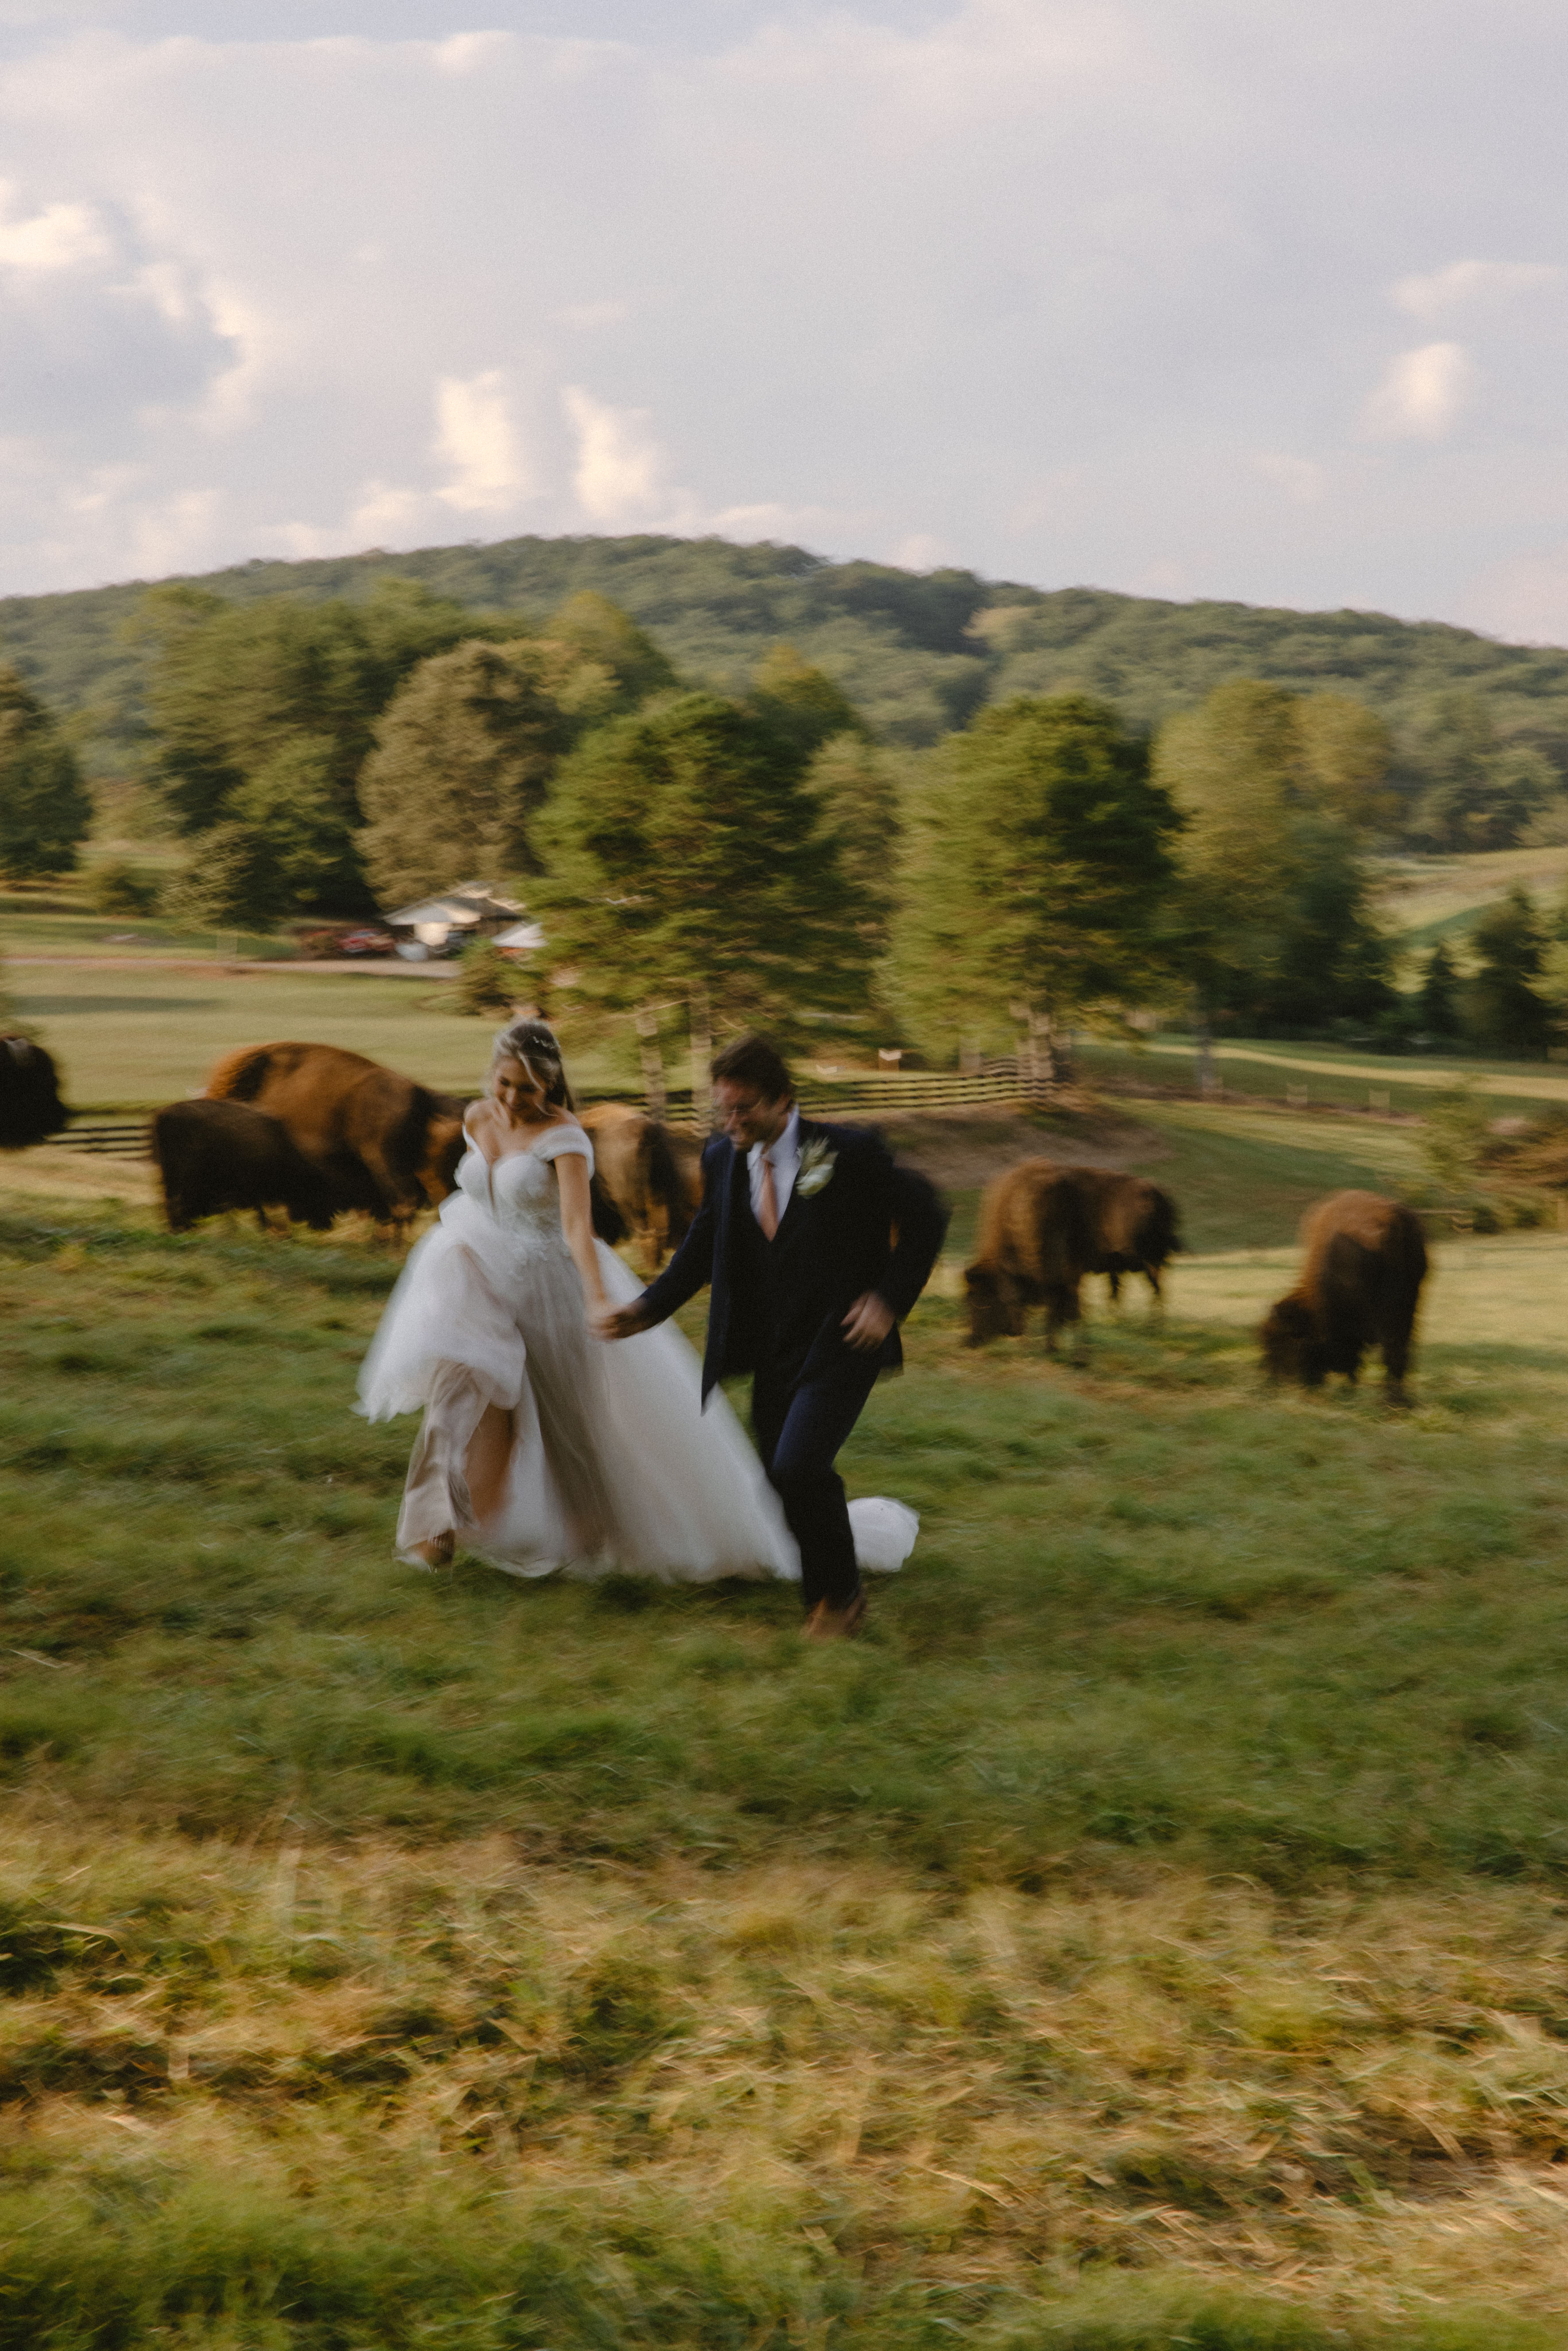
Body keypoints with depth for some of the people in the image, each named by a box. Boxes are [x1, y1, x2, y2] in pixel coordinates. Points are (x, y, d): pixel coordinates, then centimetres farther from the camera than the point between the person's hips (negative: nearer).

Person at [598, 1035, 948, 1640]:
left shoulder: (851, 1152, -11)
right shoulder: (723, 1159, 3)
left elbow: (926, 1218, -3)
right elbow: (703, 1249, 11)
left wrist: (890, 1300, -11)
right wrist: (645, 1309, -2)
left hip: (843, 1342, -6)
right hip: (772, 1350, 6)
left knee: (798, 1465, -20)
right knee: (779, 1479, 9)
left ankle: (839, 1595, 1)